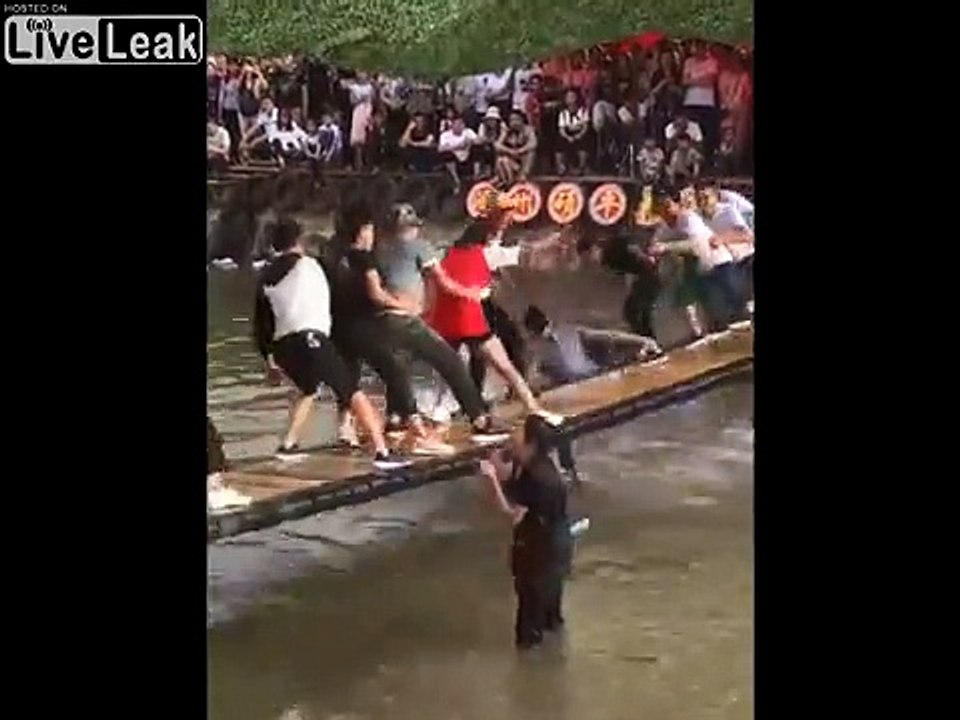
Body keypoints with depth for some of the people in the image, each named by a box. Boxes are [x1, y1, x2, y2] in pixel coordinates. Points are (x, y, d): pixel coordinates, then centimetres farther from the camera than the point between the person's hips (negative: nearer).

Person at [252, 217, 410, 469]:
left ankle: (288, 445, 27)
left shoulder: (266, 279, 18)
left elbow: (261, 325, 19)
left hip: (282, 347, 5)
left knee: (308, 390, 32)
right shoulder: (308, 265, 10)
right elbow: (327, 299, 22)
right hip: (310, 338, -5)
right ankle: (382, 453, -13)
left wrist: (270, 362, 27)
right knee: (352, 392, -3)